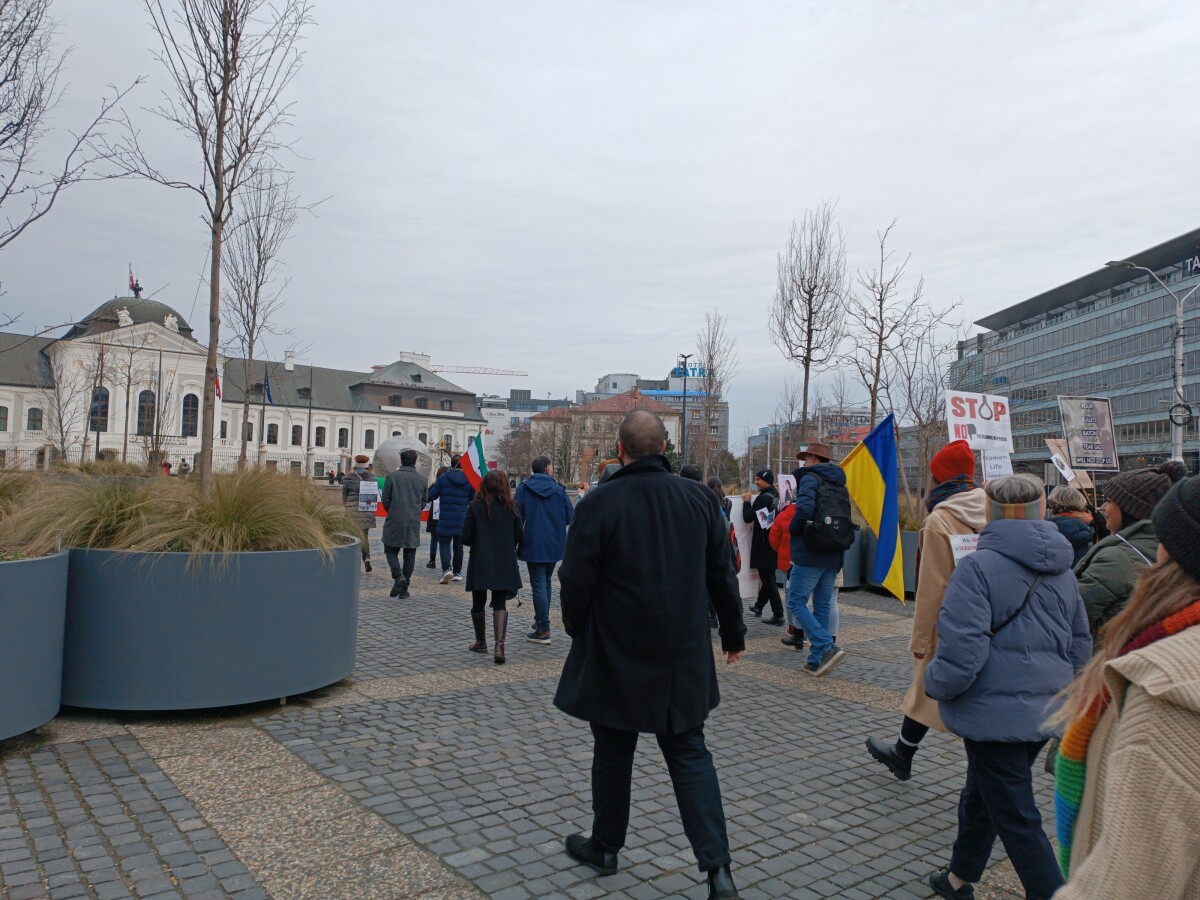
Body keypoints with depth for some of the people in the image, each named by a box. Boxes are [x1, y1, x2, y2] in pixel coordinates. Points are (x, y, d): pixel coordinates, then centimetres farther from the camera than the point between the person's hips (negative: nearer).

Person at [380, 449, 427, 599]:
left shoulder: (392, 476, -5)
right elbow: (424, 500, 7)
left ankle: (398, 575, -14)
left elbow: (385, 499, -4)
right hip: (414, 522, 2)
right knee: (409, 554, 9)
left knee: (391, 551, 11)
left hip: (395, 521, -2)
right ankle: (404, 589, 9)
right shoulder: (422, 479, 2)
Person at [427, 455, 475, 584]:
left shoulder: (443, 477, -7)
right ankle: (457, 572, 19)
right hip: (462, 519, 2)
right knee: (458, 545, 14)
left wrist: (433, 485, 15)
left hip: (445, 519, -2)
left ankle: (446, 569, -17)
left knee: (444, 544, 3)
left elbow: (432, 496, -4)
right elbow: (473, 499, 4)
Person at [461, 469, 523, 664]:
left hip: (480, 563, -1)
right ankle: (499, 644, -14)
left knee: (478, 604, 16)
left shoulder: (475, 507, -7)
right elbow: (518, 537, 3)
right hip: (504, 564, 1)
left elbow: (465, 537, -6)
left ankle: (481, 642, 29)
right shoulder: (511, 507, -2)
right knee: (500, 604, 4)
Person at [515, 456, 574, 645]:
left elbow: (518, 517, -7)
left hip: (533, 545, -3)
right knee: (546, 583, 20)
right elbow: (570, 517, -2)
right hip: (554, 545, 3)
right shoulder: (559, 489, -2)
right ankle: (541, 621, 30)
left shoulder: (523, 488, -5)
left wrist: (519, 538, 9)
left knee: (539, 587, -2)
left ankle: (543, 630, -3)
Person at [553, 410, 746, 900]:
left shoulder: (599, 504, -16)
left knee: (613, 753, 15)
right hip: (683, 658, 3)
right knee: (690, 754, 12)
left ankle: (605, 847, 33)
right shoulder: (700, 498, -3)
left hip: (616, 657, -3)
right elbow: (722, 573, 5)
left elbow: (575, 582, -11)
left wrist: (577, 629, 9)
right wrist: (734, 633, 18)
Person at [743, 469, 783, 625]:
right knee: (767, 577, 19)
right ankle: (759, 606, 35)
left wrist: (746, 501, -3)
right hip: (773, 542, 9)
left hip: (764, 544, -9)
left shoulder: (763, 498, -17)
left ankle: (778, 614, -8)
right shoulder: (777, 496, 9)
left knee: (768, 578, -6)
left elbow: (748, 517, -15)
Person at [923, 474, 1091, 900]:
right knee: (980, 797, 24)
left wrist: (935, 684, -6)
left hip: (996, 714, -8)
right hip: (1045, 714, 9)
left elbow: (962, 653, -24)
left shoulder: (977, 567, -18)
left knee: (1017, 820, 3)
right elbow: (1080, 648, 15)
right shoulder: (1061, 571, 7)